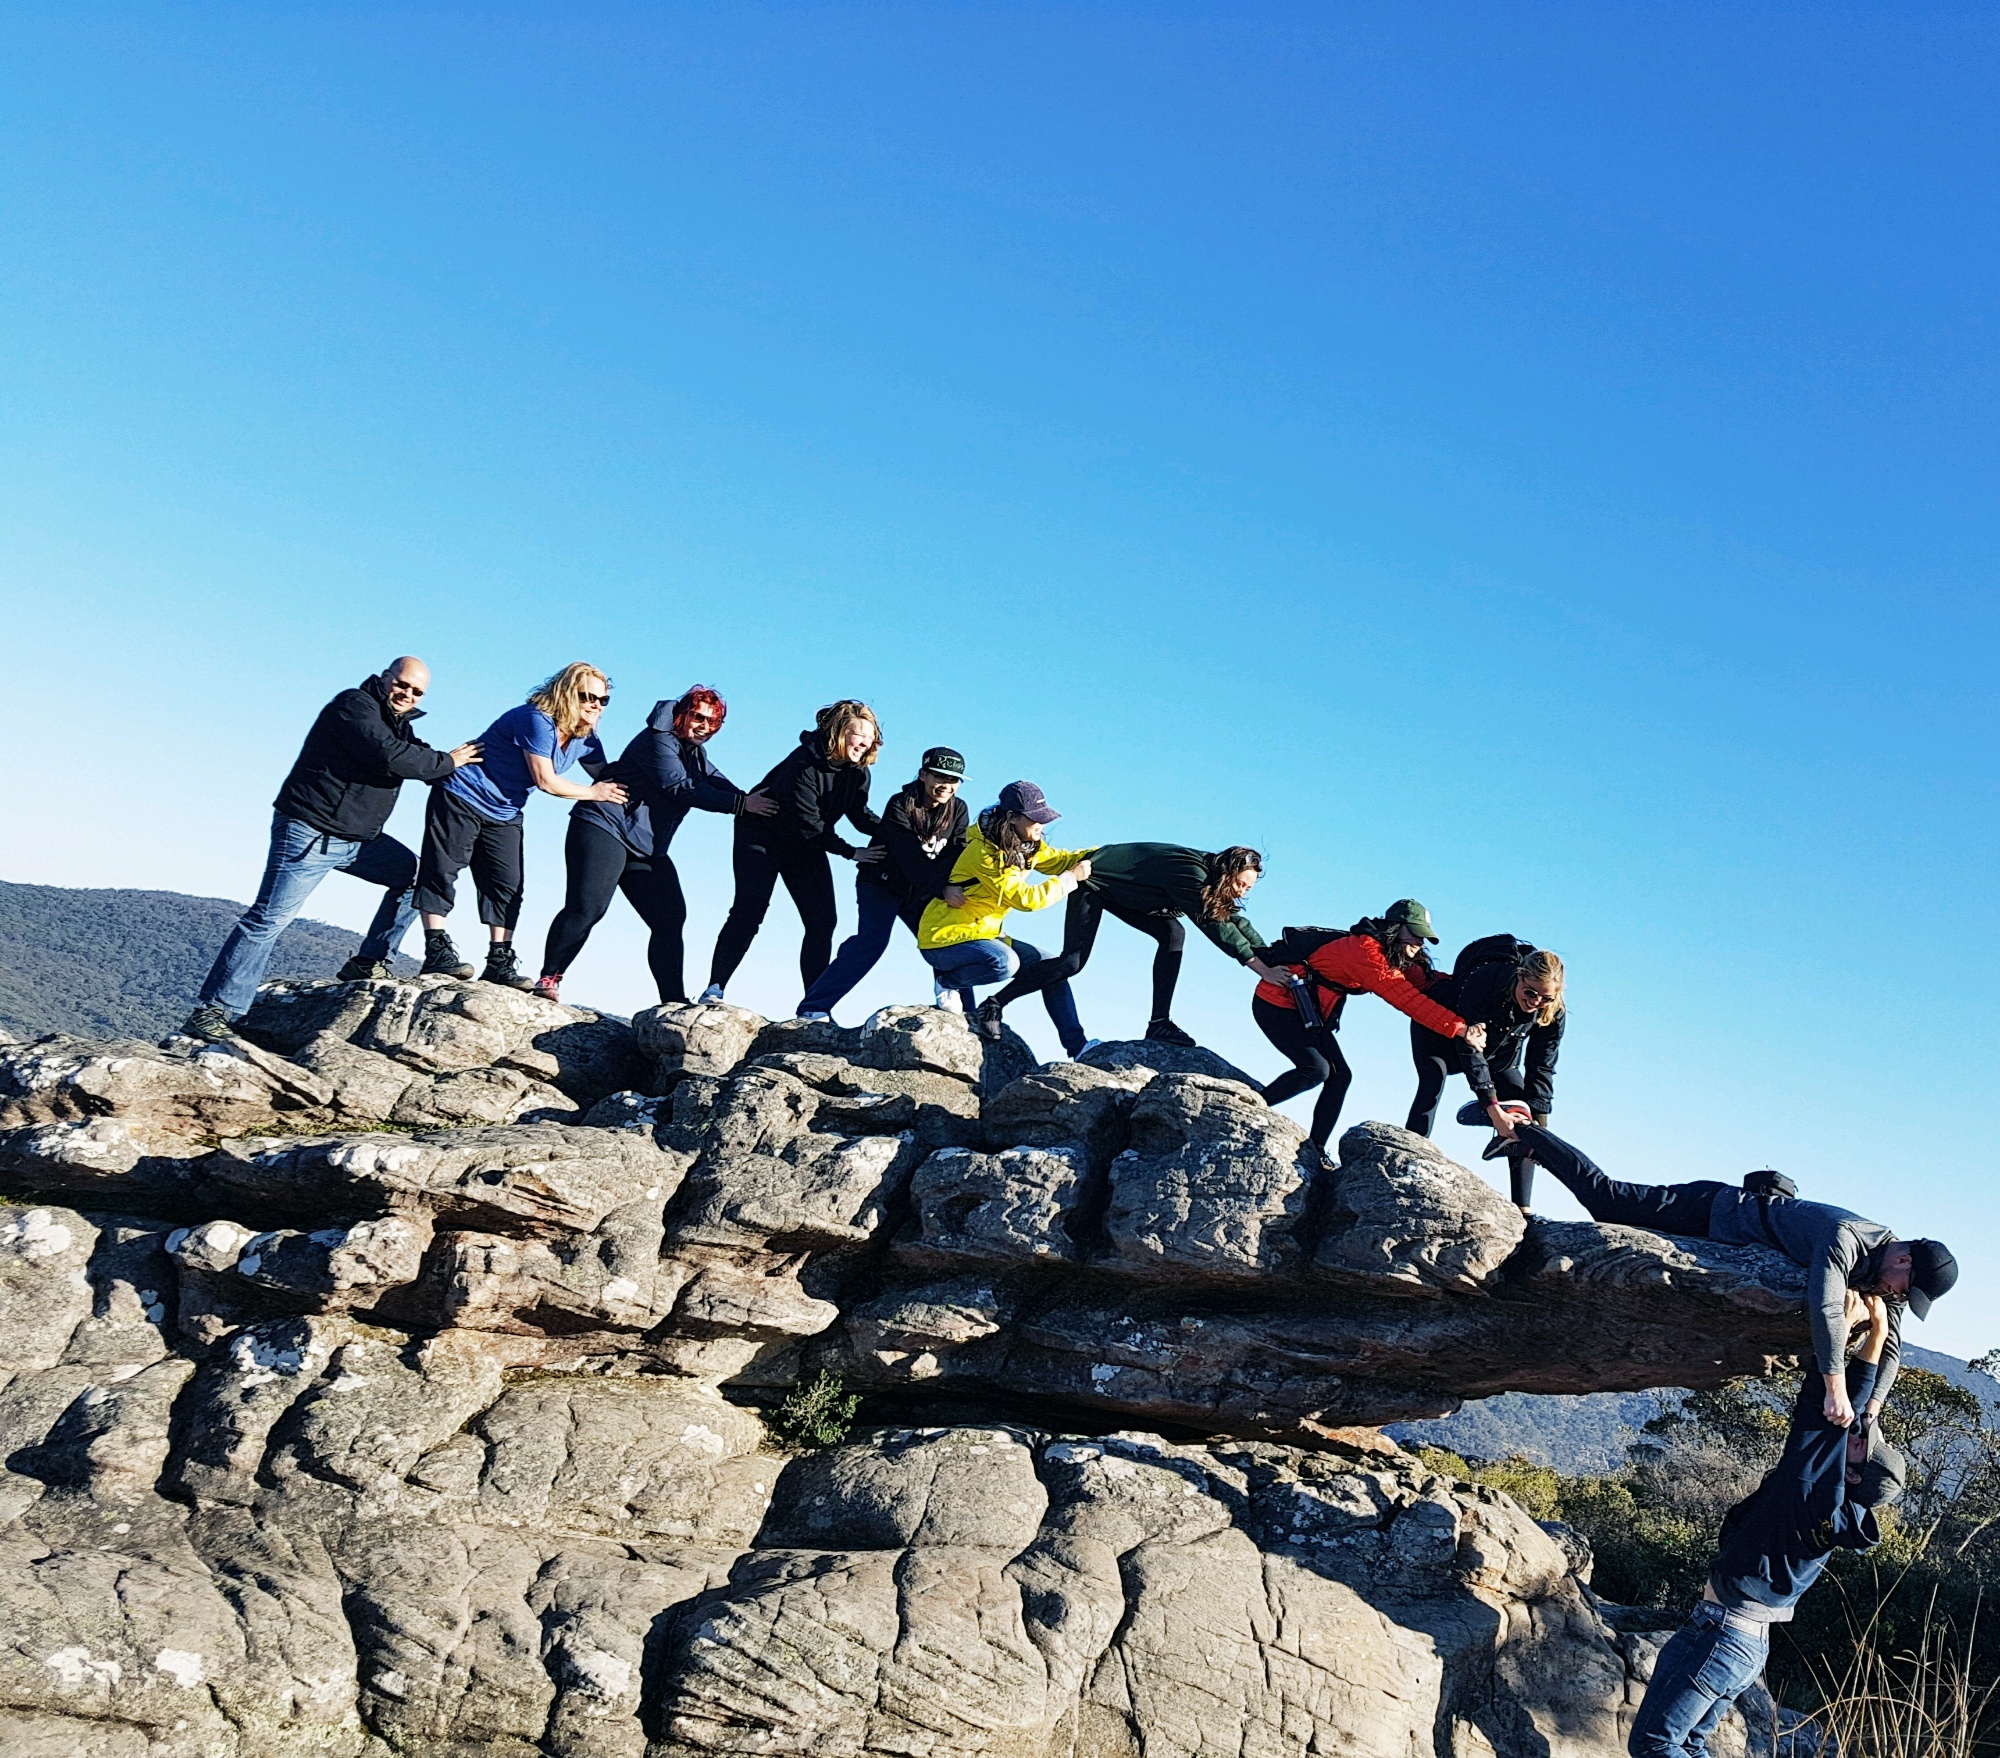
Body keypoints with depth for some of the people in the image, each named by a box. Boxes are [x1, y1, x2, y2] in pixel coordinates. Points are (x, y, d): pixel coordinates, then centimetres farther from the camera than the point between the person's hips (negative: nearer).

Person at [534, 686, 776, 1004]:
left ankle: (674, 1001, -1)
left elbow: (716, 781, 8)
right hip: (604, 828, -9)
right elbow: (681, 788, -21)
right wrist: (740, 803, -23)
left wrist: (749, 801, -11)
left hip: (647, 848, 9)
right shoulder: (659, 741, -11)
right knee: (587, 907, -19)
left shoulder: (695, 753, 18)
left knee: (670, 919, -1)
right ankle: (549, 978, -7)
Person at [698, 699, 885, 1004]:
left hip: (807, 847, 7)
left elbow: (860, 814, -6)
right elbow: (808, 823, -29)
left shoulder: (857, 771, -8)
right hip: (764, 837, -6)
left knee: (823, 920, -4)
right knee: (748, 912, -16)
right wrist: (851, 852, -28)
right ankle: (714, 989, -12)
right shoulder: (804, 763, -29)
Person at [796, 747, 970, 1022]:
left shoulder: (958, 810, -6)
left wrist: (957, 888, -37)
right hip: (882, 883, -6)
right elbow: (910, 855, -33)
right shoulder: (900, 805, -22)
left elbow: (958, 855, -16)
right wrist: (942, 889, -45)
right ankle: (813, 1008, -25)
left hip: (921, 891, 6)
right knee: (872, 940, -24)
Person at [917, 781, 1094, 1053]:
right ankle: (948, 983, -8)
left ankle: (1077, 1046, 11)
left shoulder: (1026, 846, 4)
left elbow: (1058, 859, 5)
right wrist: (1071, 878, -21)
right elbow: (1025, 898, -26)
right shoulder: (984, 853, -24)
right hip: (944, 938, -10)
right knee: (1004, 962, -36)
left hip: (983, 934, 10)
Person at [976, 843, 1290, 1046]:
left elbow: (1235, 919, 2)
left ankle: (1159, 1024, -6)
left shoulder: (1213, 882, -4)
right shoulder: (1191, 875, -31)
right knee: (1072, 962, -16)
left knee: (1172, 933, -6)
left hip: (1122, 889, 9)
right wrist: (1262, 969, -31)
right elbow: (1216, 927, -33)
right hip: (1093, 880, -9)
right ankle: (993, 1006, -7)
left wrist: (1275, 957, -5)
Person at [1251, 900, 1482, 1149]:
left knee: (1339, 1075, 3)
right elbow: (1406, 1000, -31)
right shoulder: (1366, 951, -26)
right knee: (1317, 1069, -21)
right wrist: (1460, 1028, -33)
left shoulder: (1392, 956, 6)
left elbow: (1424, 981, 0)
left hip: (1305, 1013, 10)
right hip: (1277, 1005, -10)